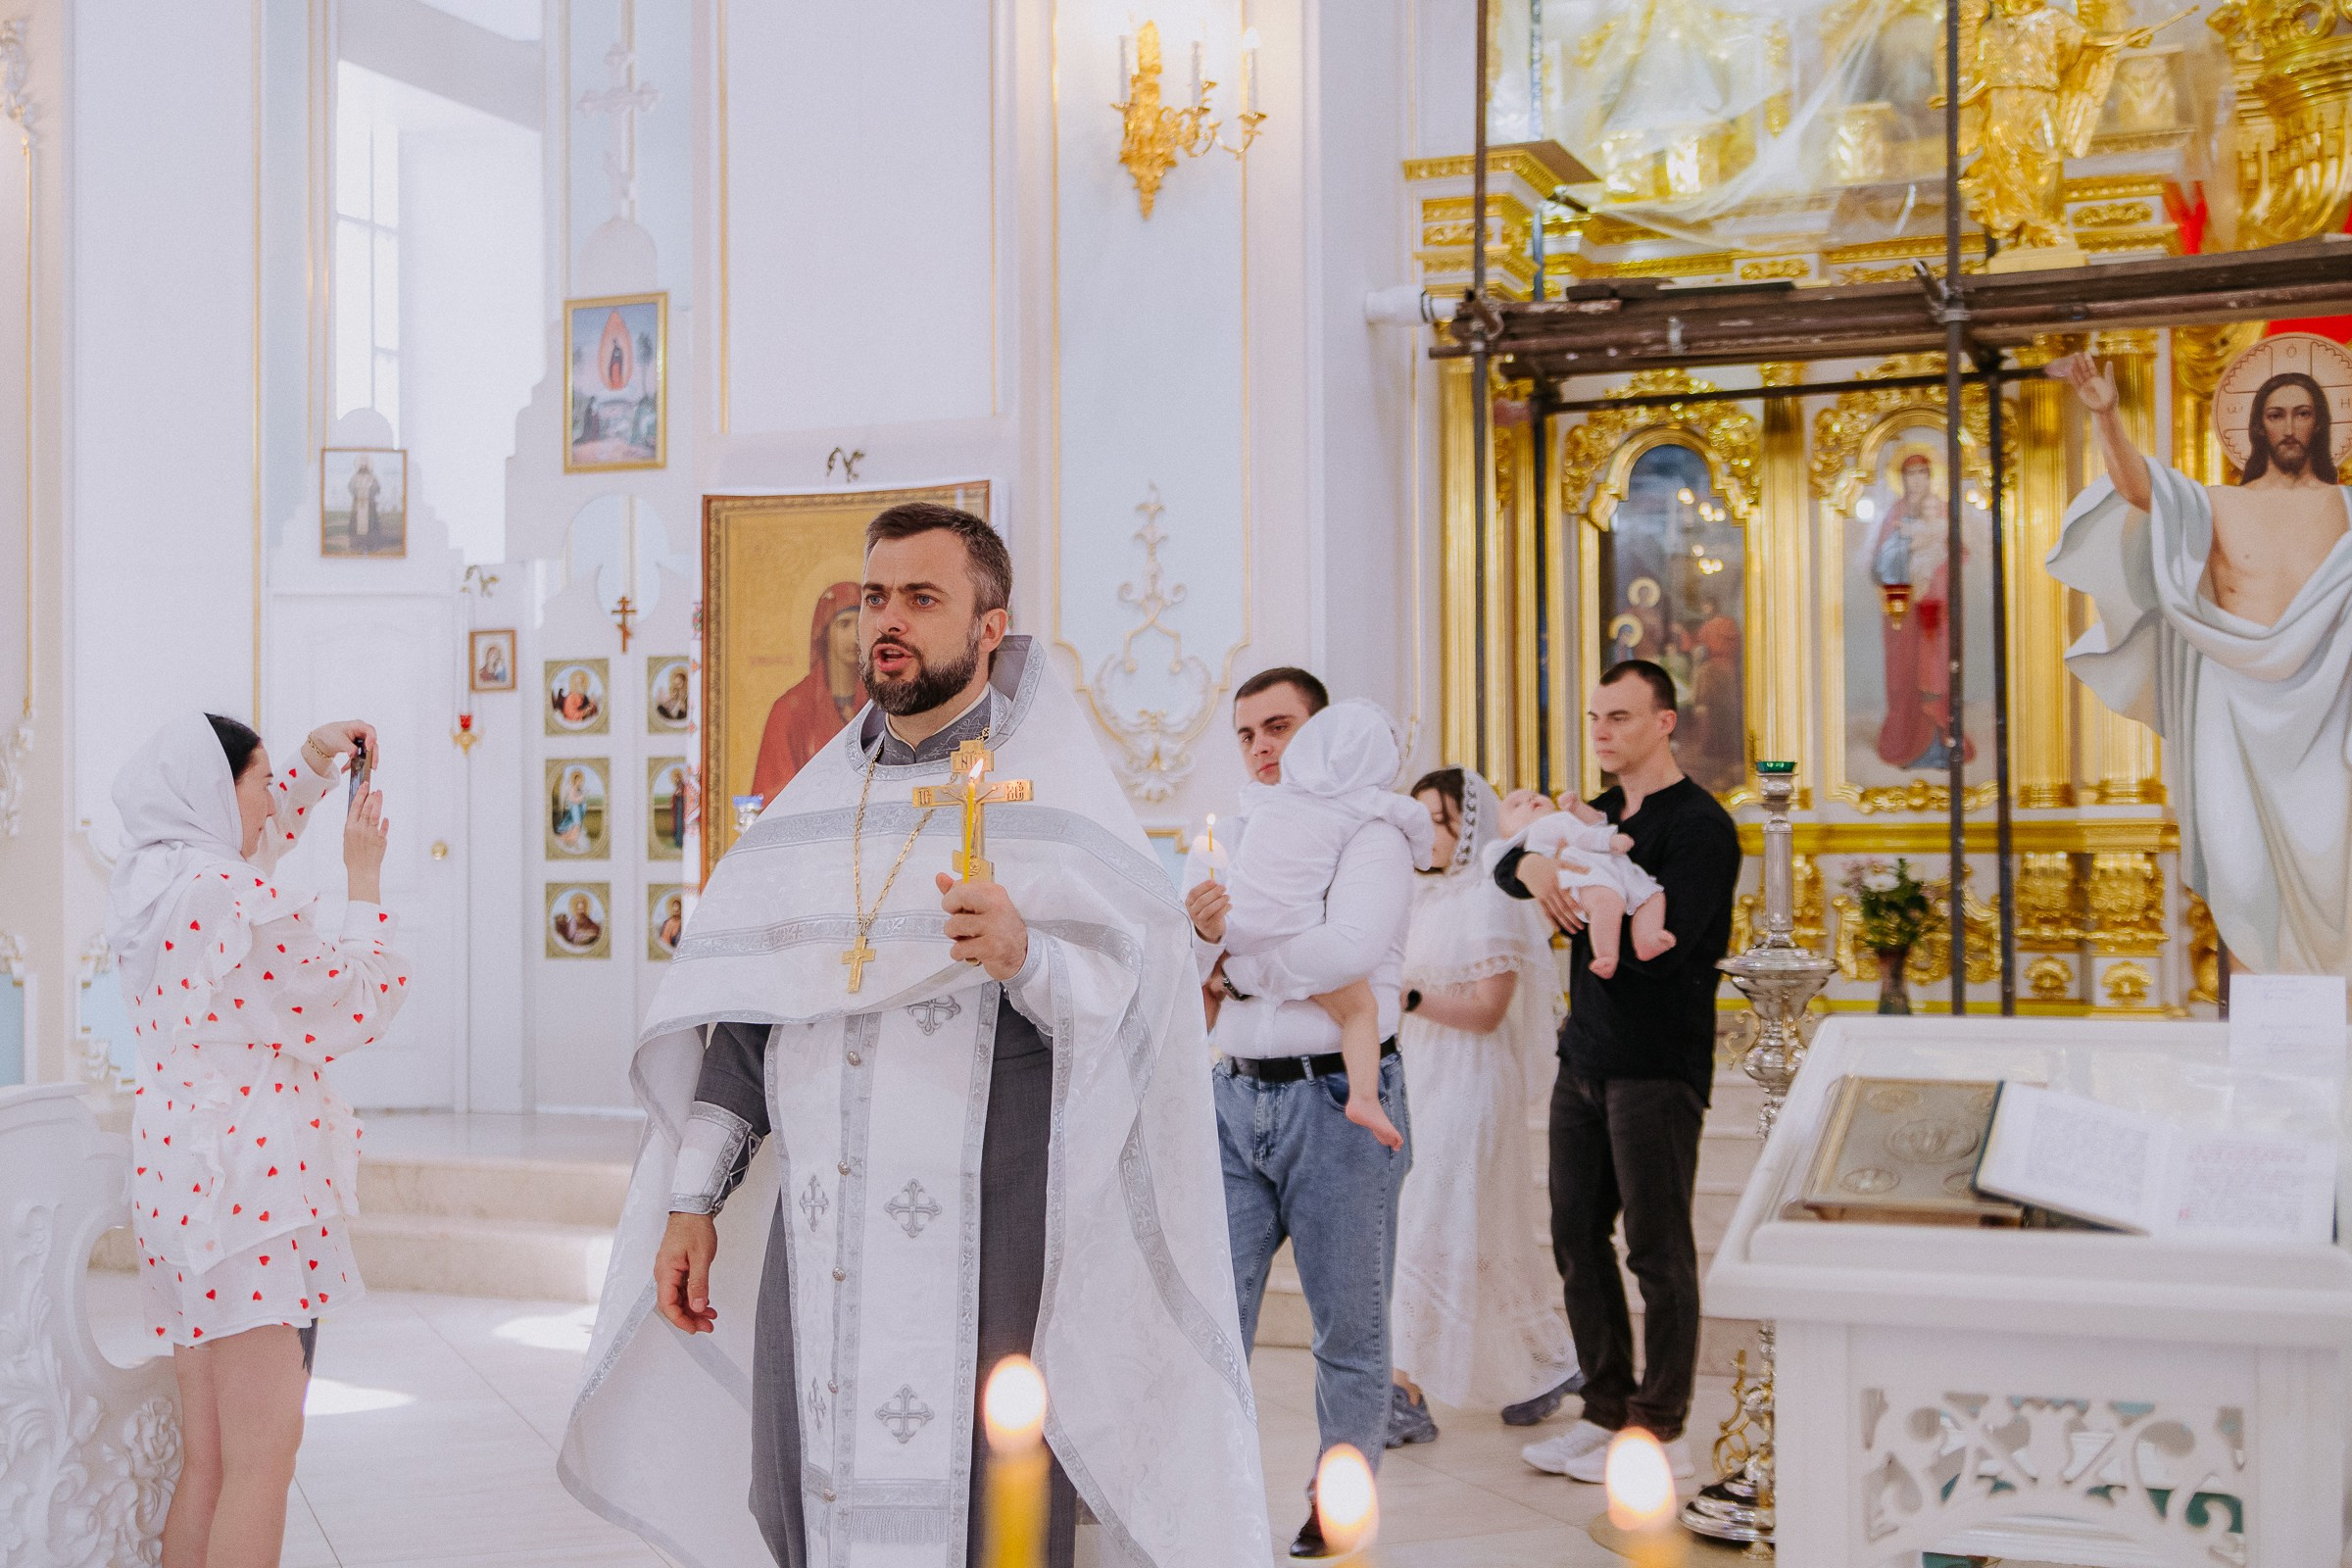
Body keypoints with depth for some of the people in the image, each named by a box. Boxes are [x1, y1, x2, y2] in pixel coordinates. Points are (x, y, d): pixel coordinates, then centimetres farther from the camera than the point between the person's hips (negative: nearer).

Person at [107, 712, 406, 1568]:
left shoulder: (152, 887, 13)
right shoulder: (234, 898, -15)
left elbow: (253, 833, 34)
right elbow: (353, 1007, -8)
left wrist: (315, 755, 27)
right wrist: (364, 875, 0)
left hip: (180, 1174, 10)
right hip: (247, 1174, -9)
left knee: (207, 1460, 12)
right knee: (264, 1452, -7)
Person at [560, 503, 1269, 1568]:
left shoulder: (1057, 797, -1)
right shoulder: (813, 804, 13)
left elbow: (1136, 1005, -9)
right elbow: (740, 1011, 14)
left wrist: (1027, 958, -28)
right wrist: (691, 1202, 9)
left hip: (983, 1250, -4)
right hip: (817, 1241, 5)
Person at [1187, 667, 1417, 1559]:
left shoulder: (1369, 833, -3)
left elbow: (1349, 947, -21)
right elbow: (1195, 978, 13)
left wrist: (1240, 968, -8)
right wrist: (1203, 933, -10)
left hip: (1337, 1099, -5)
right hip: (1238, 1095, 6)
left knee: (1348, 1326, 6)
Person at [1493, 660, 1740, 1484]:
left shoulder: (1700, 825, -10)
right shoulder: (1598, 814, 16)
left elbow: (1659, 940, -22)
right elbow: (1507, 866, 9)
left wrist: (1569, 869, -15)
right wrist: (1534, 865, -15)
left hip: (1658, 1066, -8)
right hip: (1584, 1058, 8)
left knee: (1658, 1247, -1)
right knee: (1577, 1235, 11)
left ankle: (1660, 1428, 8)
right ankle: (1606, 1407, 23)